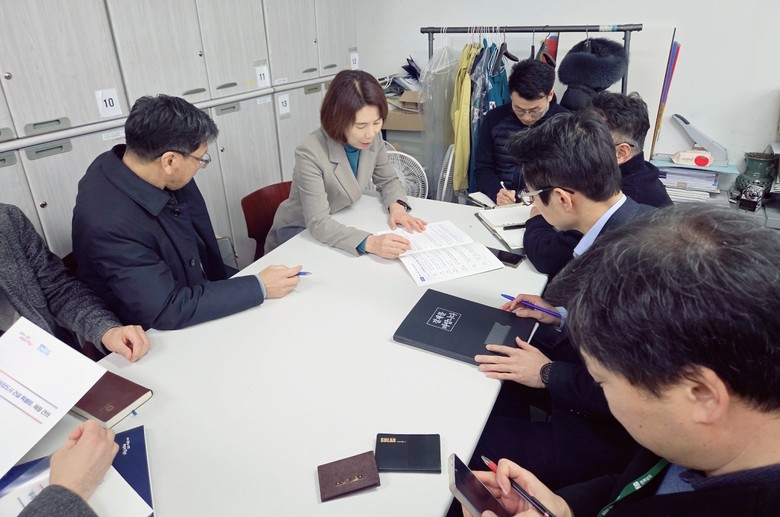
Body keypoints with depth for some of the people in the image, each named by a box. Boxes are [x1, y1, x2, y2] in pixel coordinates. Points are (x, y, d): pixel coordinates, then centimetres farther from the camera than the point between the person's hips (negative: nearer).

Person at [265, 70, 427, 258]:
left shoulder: (373, 137, -12)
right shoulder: (310, 153, -30)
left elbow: (388, 180, 3)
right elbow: (318, 223, -34)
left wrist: (396, 206, -20)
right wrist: (369, 242, -49)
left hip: (339, 225, 6)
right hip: (298, 234, -5)